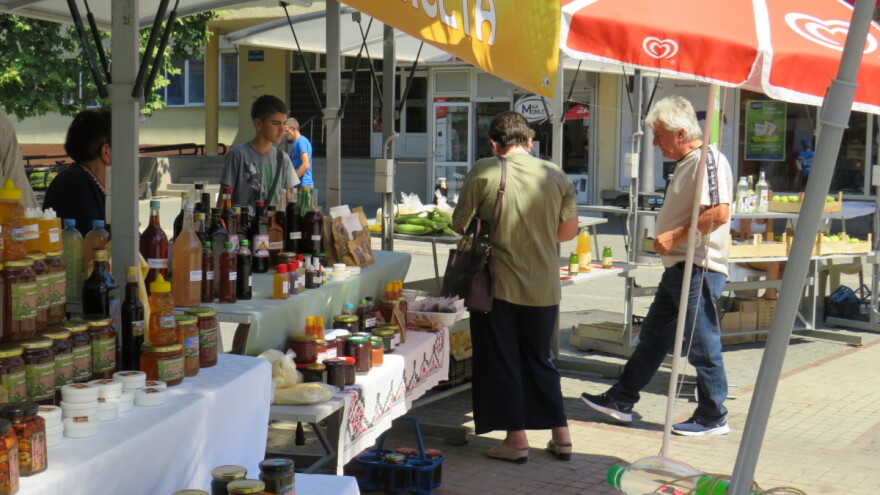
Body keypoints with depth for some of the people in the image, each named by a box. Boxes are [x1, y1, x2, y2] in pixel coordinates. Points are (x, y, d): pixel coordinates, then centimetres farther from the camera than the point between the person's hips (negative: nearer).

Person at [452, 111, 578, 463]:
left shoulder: (483, 172, -9)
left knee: (500, 361, 9)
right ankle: (561, 436, 20)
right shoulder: (556, 176, 0)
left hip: (498, 285, -4)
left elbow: (460, 224, -3)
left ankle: (517, 440, 11)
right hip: (544, 287, 4)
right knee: (540, 359, 18)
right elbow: (569, 231, 7)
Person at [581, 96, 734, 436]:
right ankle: (621, 401, 23)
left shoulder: (709, 160, -15)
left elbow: (719, 213, -26)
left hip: (699, 270, -11)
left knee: (703, 346, -1)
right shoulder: (685, 163, 16)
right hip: (677, 268, 11)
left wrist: (674, 236, -20)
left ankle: (713, 418, 12)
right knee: (652, 337, 15)